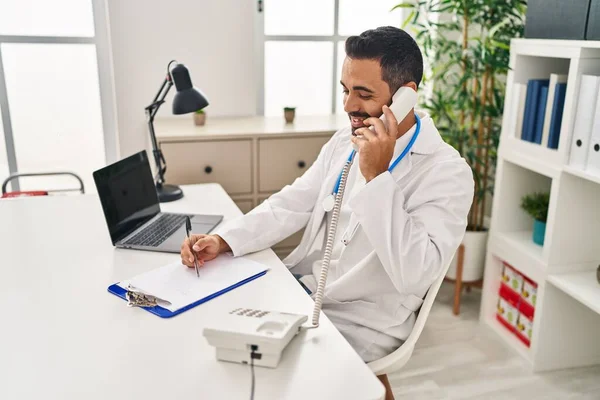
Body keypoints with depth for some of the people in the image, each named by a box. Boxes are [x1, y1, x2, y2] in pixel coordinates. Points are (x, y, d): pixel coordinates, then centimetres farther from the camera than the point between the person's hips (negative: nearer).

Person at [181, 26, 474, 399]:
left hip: (361, 324, -6)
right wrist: (223, 240, -9)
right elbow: (292, 204, 4)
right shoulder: (346, 141, 3)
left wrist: (377, 176, -30)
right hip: (298, 288, 6)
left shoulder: (448, 172, -18)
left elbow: (413, 273, -28)